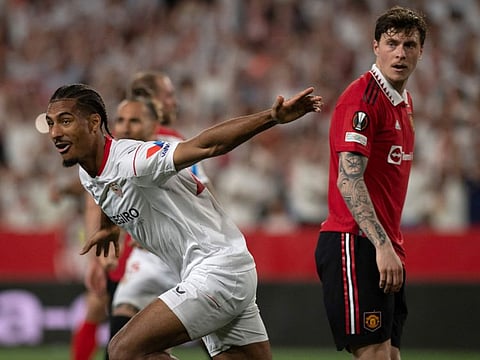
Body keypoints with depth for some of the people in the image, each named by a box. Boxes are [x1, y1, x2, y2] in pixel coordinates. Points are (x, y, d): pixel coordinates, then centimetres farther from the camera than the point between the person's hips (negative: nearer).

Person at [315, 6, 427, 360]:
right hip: (355, 244, -9)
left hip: (386, 250, 9)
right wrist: (382, 245, -26)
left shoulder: (405, 102, 16)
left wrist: (393, 246, 15)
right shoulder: (362, 98, -12)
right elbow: (348, 180, -20)